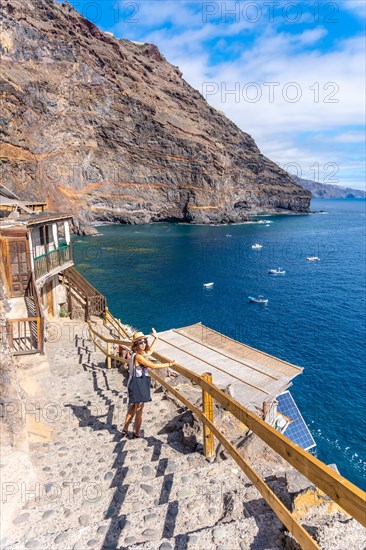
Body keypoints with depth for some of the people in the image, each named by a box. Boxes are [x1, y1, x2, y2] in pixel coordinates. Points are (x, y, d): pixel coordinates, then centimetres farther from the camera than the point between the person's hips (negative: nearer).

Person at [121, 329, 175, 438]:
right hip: (138, 384, -10)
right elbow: (153, 366, -25)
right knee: (139, 410, 6)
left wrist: (156, 338, 26)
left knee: (132, 408, 22)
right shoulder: (138, 356, -23)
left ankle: (125, 430, 33)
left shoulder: (143, 354, 5)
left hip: (139, 384, 10)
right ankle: (136, 433, 20)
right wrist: (169, 364, -19)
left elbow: (150, 351, 27)